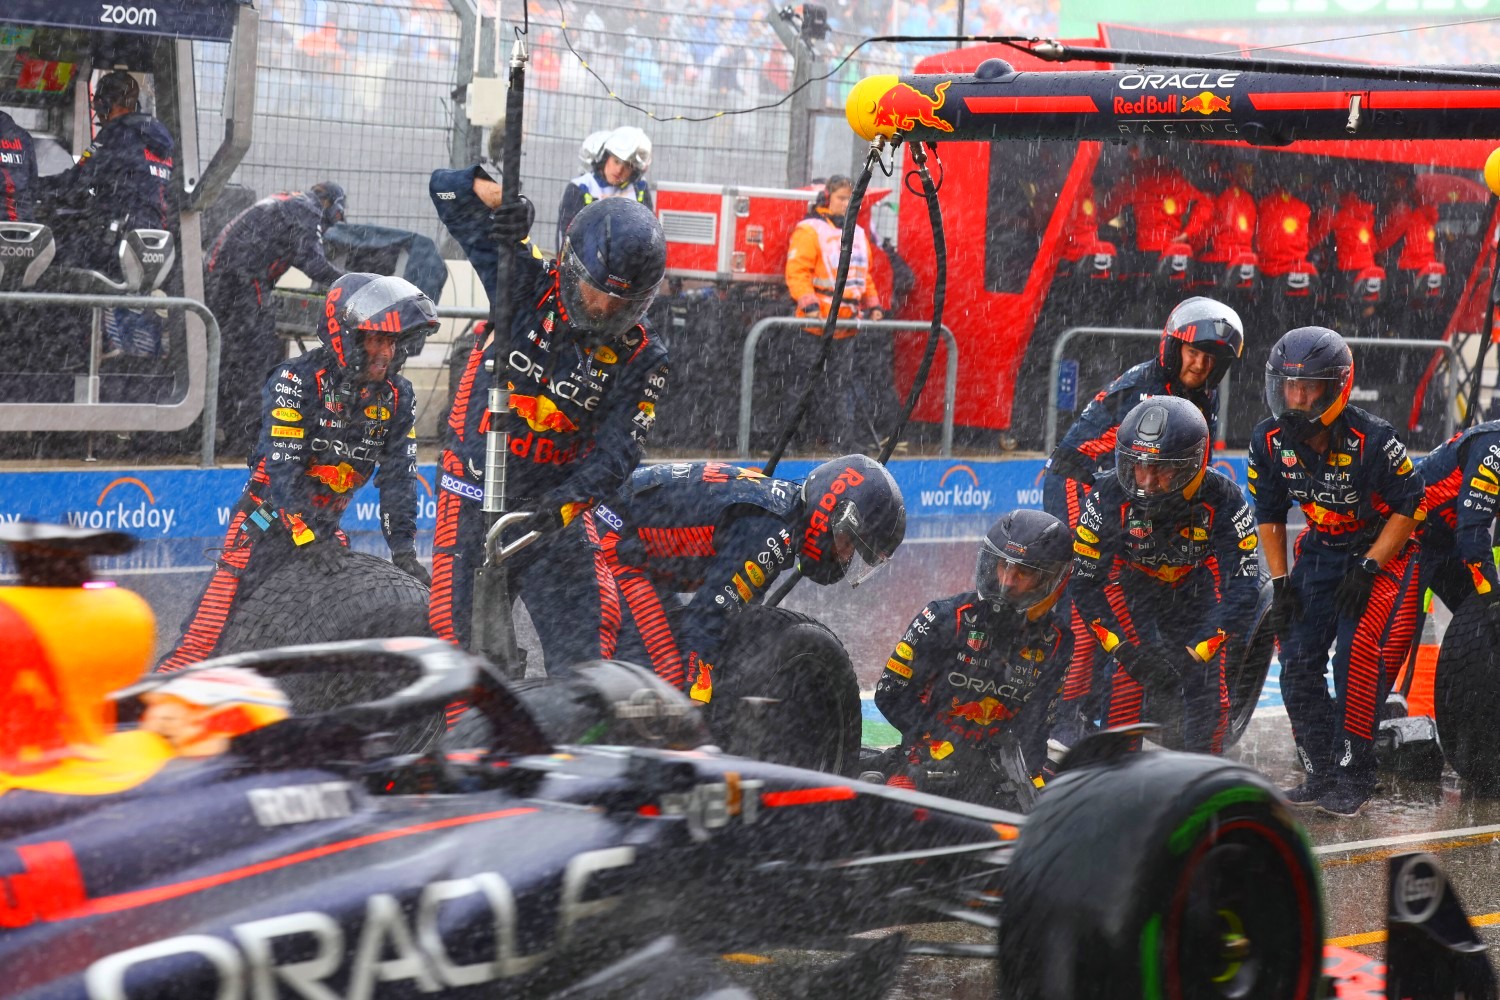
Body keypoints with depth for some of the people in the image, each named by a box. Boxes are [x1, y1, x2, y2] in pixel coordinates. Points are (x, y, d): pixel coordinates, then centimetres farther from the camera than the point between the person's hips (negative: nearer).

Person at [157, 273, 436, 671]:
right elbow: (282, 467, -22)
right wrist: (308, 537, -29)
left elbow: (398, 477, 2)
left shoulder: (398, 396, 1)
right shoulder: (296, 381, -16)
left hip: (326, 527, 6)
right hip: (269, 518, -6)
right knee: (208, 634, -13)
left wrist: (404, 551, -8)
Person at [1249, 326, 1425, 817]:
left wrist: (1367, 569, -19)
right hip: (1320, 551, 6)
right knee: (1298, 660, -2)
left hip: (1384, 551, -5)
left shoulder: (1372, 440, -26)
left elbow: (1409, 505, -16)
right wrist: (1280, 582, -2)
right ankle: (1320, 773, 11)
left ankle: (1354, 776, -9)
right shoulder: (1270, 441, -10)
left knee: (1359, 657, -19)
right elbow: (1269, 514, 3)